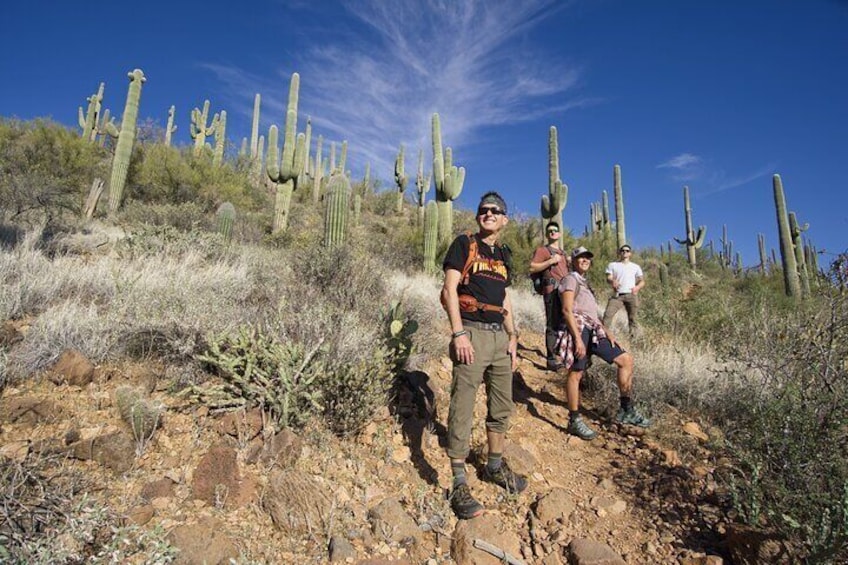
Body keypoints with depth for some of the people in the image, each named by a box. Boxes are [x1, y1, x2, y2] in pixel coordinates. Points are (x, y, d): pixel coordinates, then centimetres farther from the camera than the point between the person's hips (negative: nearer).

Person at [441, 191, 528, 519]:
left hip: (499, 335, 7)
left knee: (502, 408, 15)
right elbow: (449, 290, -9)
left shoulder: (503, 255, 19)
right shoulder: (464, 244, 0)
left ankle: (494, 467, 33)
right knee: (462, 410, -7)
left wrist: (513, 339, 12)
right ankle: (459, 485, 2)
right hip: (472, 332, -7)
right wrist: (459, 334, -18)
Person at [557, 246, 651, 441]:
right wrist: (578, 339, -20)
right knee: (576, 372, -10)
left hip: (594, 330, 9)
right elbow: (567, 310, -11)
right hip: (579, 329, -9)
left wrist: (607, 333, 11)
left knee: (626, 359, 6)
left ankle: (626, 410, 10)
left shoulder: (585, 284, 31)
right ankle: (574, 421, -5)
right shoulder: (570, 279, 3)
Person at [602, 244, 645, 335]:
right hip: (617, 295, -1)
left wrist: (637, 287, -8)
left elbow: (642, 281, 16)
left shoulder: (636, 266, 19)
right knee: (607, 314, -18)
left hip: (631, 295, 1)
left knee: (632, 317, -3)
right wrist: (612, 281, -21)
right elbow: (608, 278, 4)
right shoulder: (612, 265, 17)